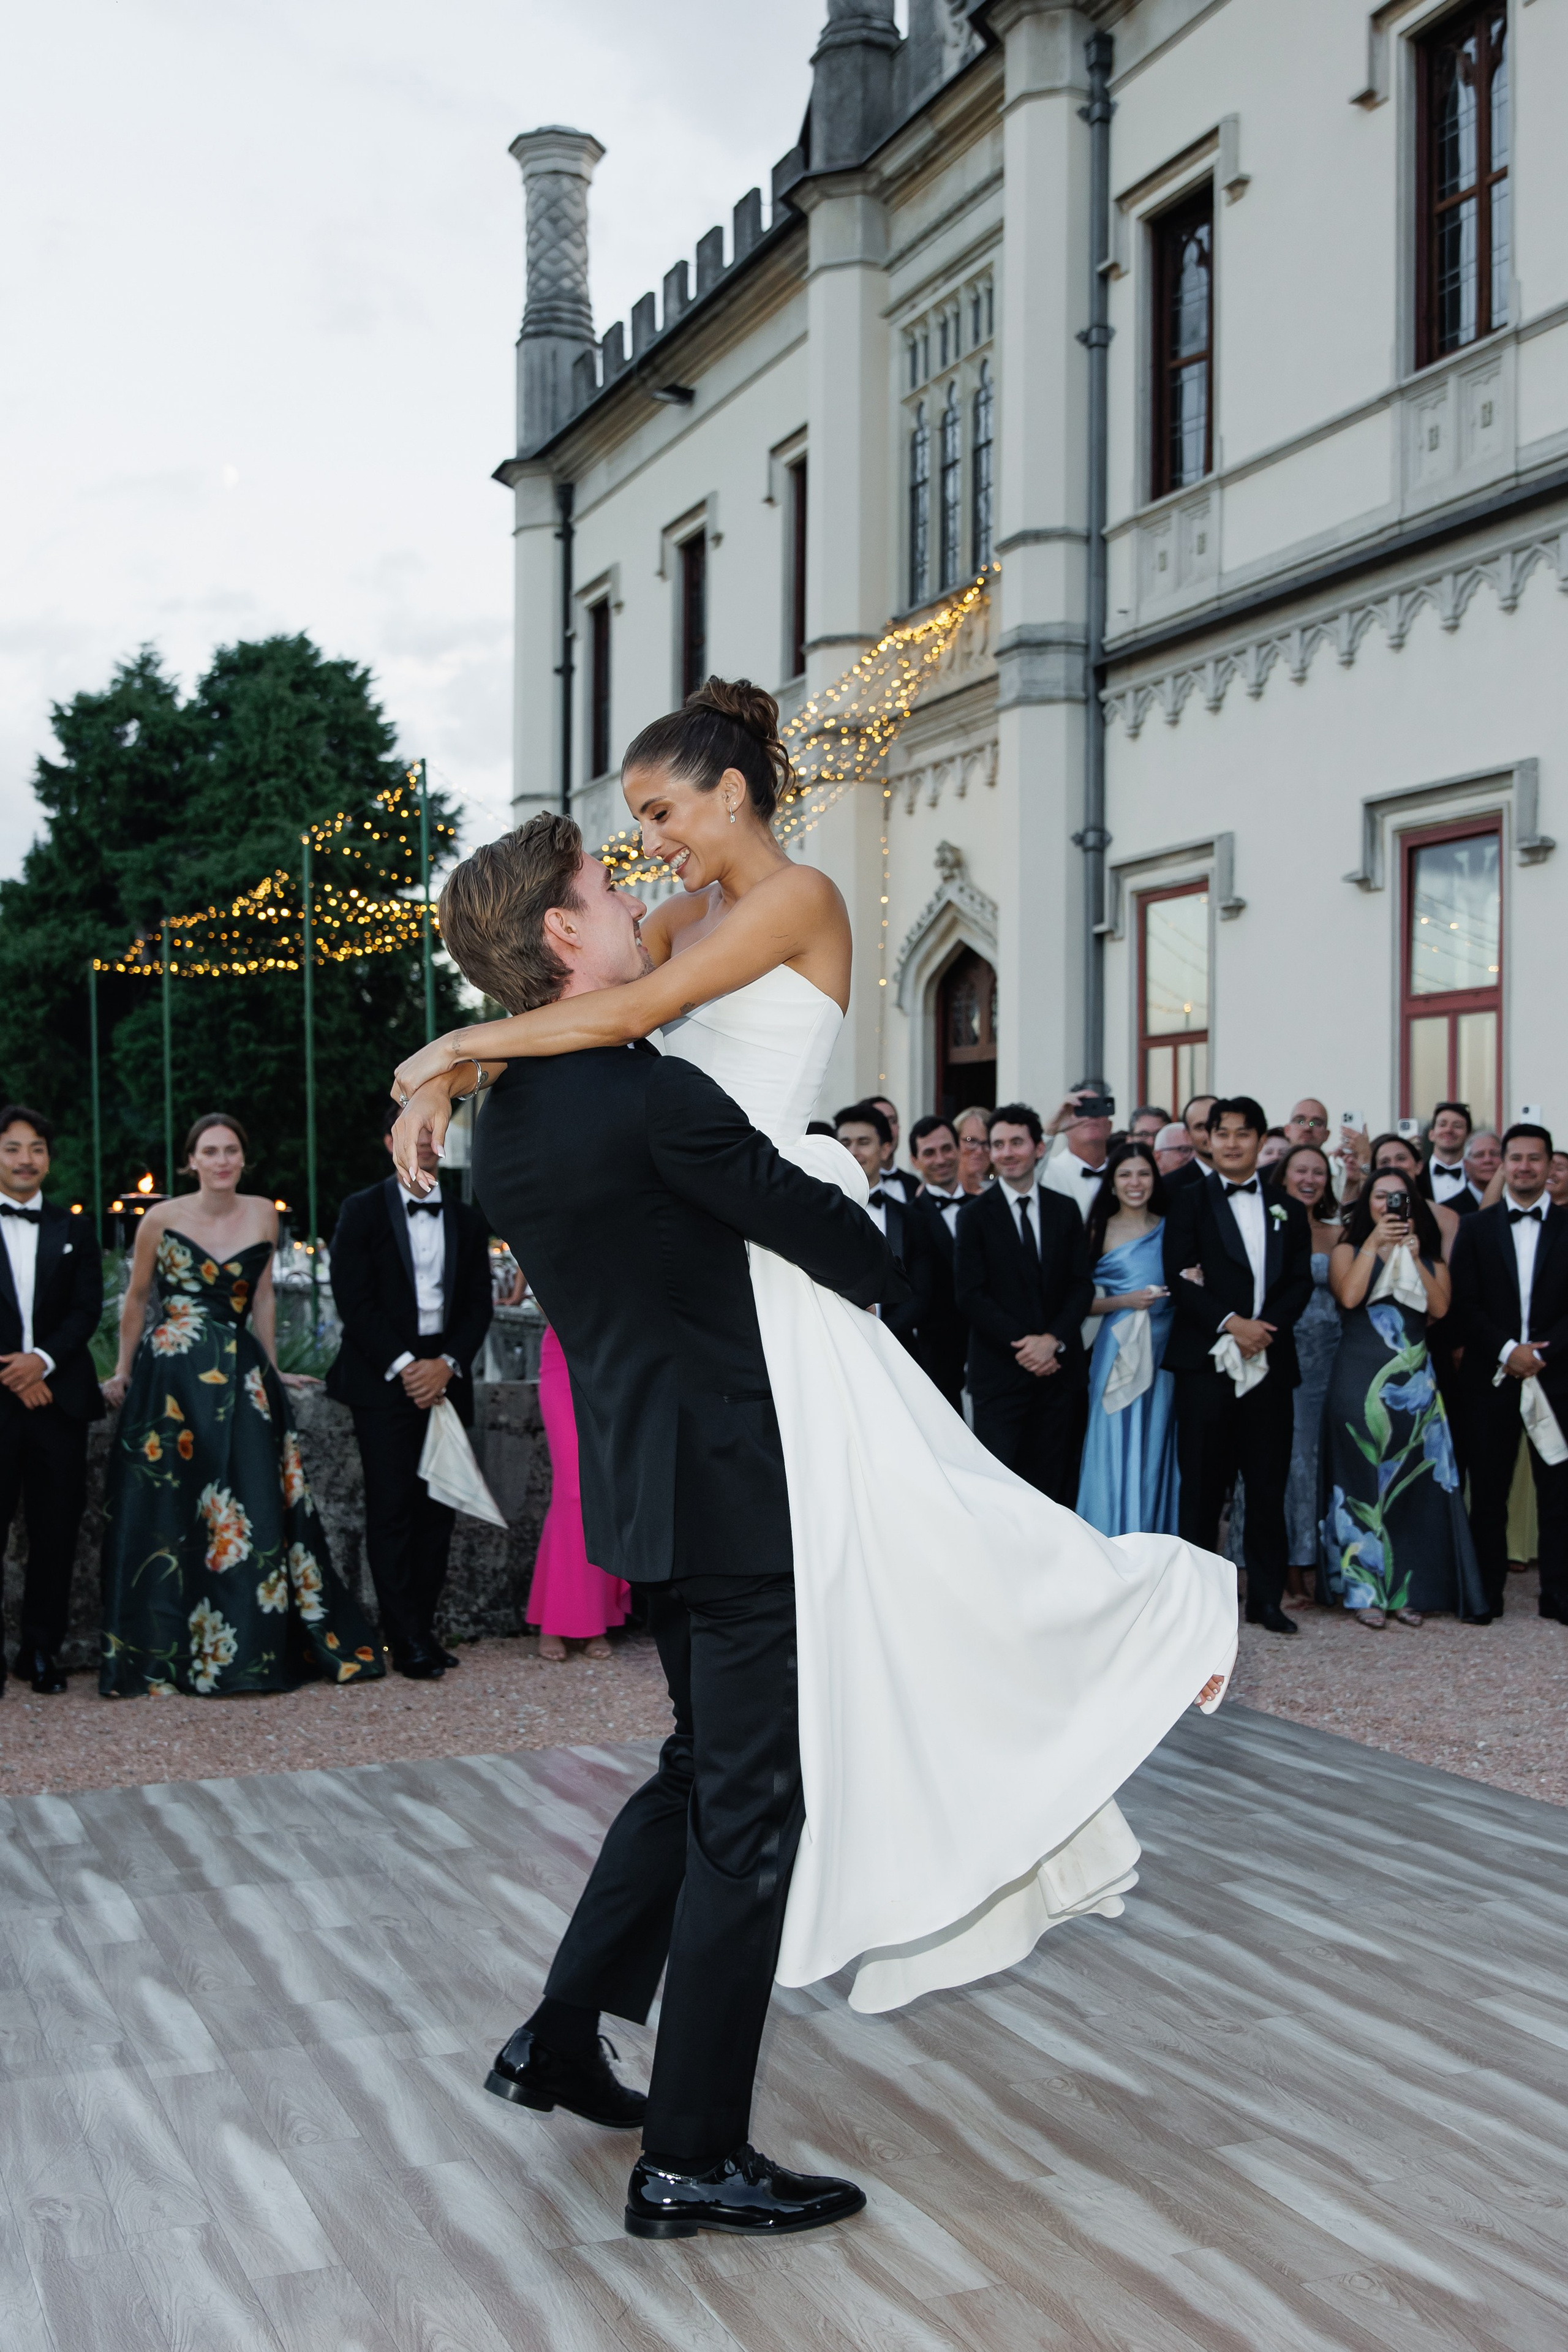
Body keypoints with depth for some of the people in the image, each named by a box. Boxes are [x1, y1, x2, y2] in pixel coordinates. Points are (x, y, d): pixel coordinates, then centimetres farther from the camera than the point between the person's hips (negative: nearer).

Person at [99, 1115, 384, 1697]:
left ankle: (249, 1648, 7)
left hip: (240, 1378, 2)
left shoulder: (262, 1213, 5)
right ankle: (166, 1653, 11)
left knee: (255, 1512, -3)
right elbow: (136, 1299, 9)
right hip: (169, 1380, -2)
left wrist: (270, 1372, 14)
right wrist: (123, 1373, 12)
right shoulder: (162, 1219, -2)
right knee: (167, 1515, 2)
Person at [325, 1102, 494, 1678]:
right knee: (392, 1509, -6)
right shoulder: (363, 1211, 2)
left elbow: (479, 1305, 10)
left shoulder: (467, 1220, 13)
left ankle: (423, 1626, 9)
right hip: (384, 1379, -4)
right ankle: (407, 1639, -3)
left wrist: (448, 1363, -6)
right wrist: (403, 1367, -12)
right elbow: (354, 1300, -6)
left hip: (445, 1379, 4)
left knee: (438, 1507, 2)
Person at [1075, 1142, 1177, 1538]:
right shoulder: (1099, 1231, -1)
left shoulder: (1169, 1229, 8)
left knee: (1156, 1450, 7)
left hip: (1165, 1350, 3)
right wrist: (1125, 1301, -15)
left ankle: (1156, 1544, 16)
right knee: (1117, 1449, -3)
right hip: (1120, 1352, -3)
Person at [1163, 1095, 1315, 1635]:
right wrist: (1230, 1322, -15)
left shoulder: (1288, 1210, 15)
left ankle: (1267, 1597, 12)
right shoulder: (1188, 1202, 5)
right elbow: (1179, 1279, -5)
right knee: (1202, 1483, 1)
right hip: (1205, 1361, -3)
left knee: (1269, 1484, 5)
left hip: (1269, 1362, 3)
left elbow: (1301, 1281, 7)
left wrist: (1266, 1327, -10)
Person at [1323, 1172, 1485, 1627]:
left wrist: (1414, 1256, -8)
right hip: (1360, 1379, -3)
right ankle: (1365, 1589, 3)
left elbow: (1440, 1308, -4)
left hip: (1414, 1382, 3)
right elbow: (1349, 1296, -13)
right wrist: (1374, 1243, -11)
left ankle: (1407, 1589, 9)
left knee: (1415, 1482, 2)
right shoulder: (1349, 1250, 6)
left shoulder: (1429, 1257, 13)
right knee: (1363, 1479, -2)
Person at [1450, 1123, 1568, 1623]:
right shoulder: (1475, 1228, 8)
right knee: (1488, 1491, 4)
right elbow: (1464, 1304, 0)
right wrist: (1506, 1350, -12)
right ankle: (1486, 1593, 11)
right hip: (1490, 1376, 1)